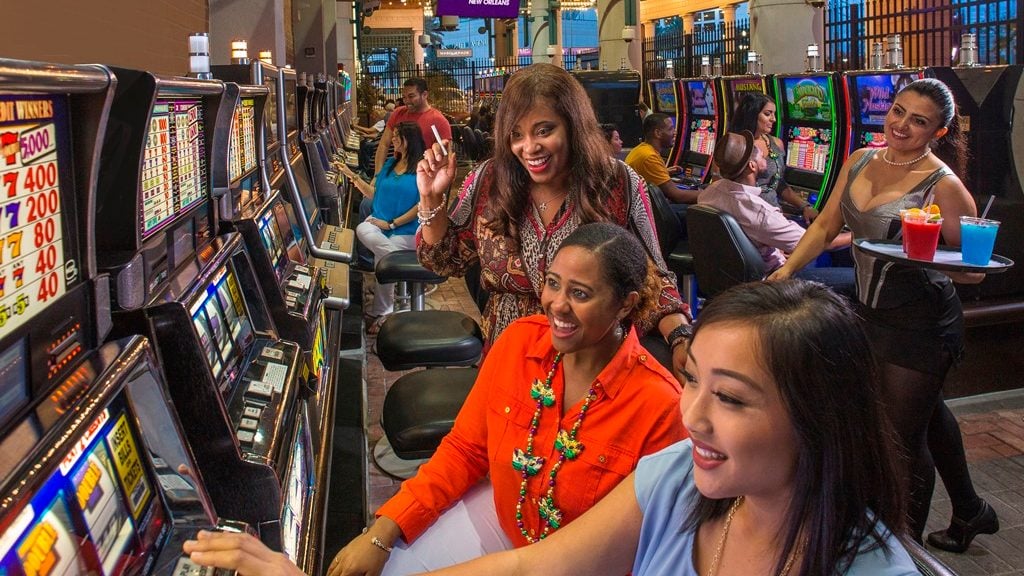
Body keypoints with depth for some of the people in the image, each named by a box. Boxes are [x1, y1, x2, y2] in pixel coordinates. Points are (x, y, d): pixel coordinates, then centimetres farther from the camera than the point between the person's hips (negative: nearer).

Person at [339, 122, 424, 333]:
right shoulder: (390, 163, 16)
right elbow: (374, 194, 18)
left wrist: (391, 224, -13)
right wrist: (352, 176, 10)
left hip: (406, 230, -5)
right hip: (378, 222, 5)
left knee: (383, 255, -26)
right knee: (363, 231, -28)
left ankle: (379, 312, -8)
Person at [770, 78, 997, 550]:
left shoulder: (942, 185, -17)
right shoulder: (860, 161, 3)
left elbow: (973, 270, -14)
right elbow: (826, 226, 8)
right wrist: (787, 269, -3)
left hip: (921, 325, -7)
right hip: (873, 313, 8)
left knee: (903, 439, 2)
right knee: (926, 415, 25)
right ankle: (969, 511, 48)